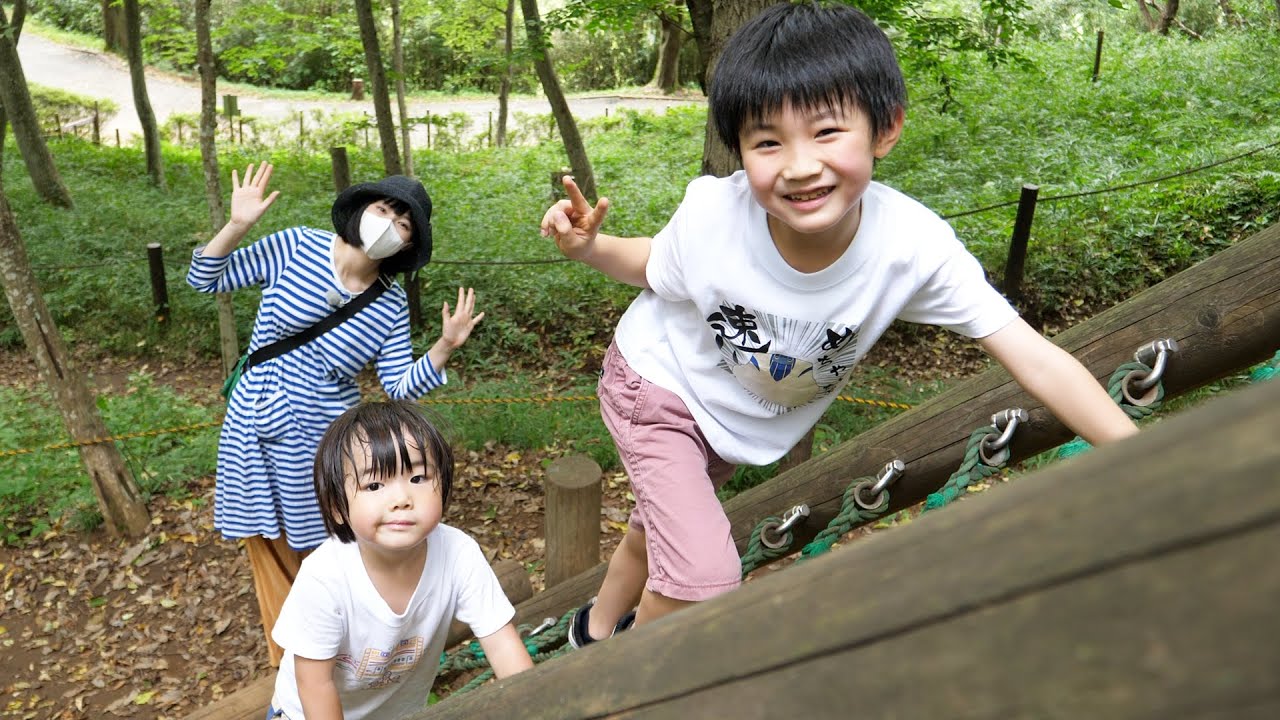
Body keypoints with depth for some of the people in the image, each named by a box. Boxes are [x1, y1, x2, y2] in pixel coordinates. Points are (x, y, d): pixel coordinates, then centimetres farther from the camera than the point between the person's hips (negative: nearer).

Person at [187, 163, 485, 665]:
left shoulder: (391, 305, -6)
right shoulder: (296, 247, -10)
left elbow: (402, 386, -8)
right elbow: (205, 280, -5)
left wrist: (445, 346, -23)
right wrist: (237, 226, -21)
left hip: (320, 440, -1)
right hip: (252, 432, 1)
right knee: (271, 549, 18)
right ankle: (290, 661, 43)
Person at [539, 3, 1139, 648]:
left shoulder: (915, 246, -31)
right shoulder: (713, 213, -32)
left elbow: (1036, 359, -28)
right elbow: (652, 265, -8)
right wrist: (587, 246, -28)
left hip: (747, 419, 3)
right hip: (658, 384, -3)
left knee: (659, 528, 24)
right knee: (704, 580, -14)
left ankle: (597, 629, 56)